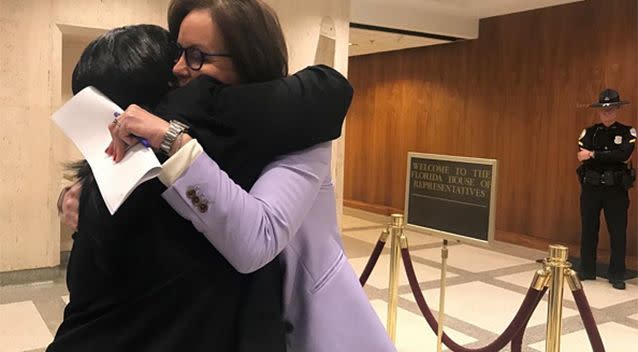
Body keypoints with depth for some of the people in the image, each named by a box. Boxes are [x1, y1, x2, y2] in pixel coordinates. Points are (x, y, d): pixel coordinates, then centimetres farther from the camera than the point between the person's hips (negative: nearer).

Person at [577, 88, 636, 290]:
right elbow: (583, 158, -10)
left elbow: (624, 154, -17)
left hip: (616, 189, -2)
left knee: (618, 233, 1)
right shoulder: (589, 133, 5)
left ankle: (617, 275, 12)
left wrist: (594, 155, -17)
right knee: (588, 230, 8)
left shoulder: (628, 133, 1)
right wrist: (611, 157, -16)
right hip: (591, 187, 2)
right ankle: (587, 271, 19)